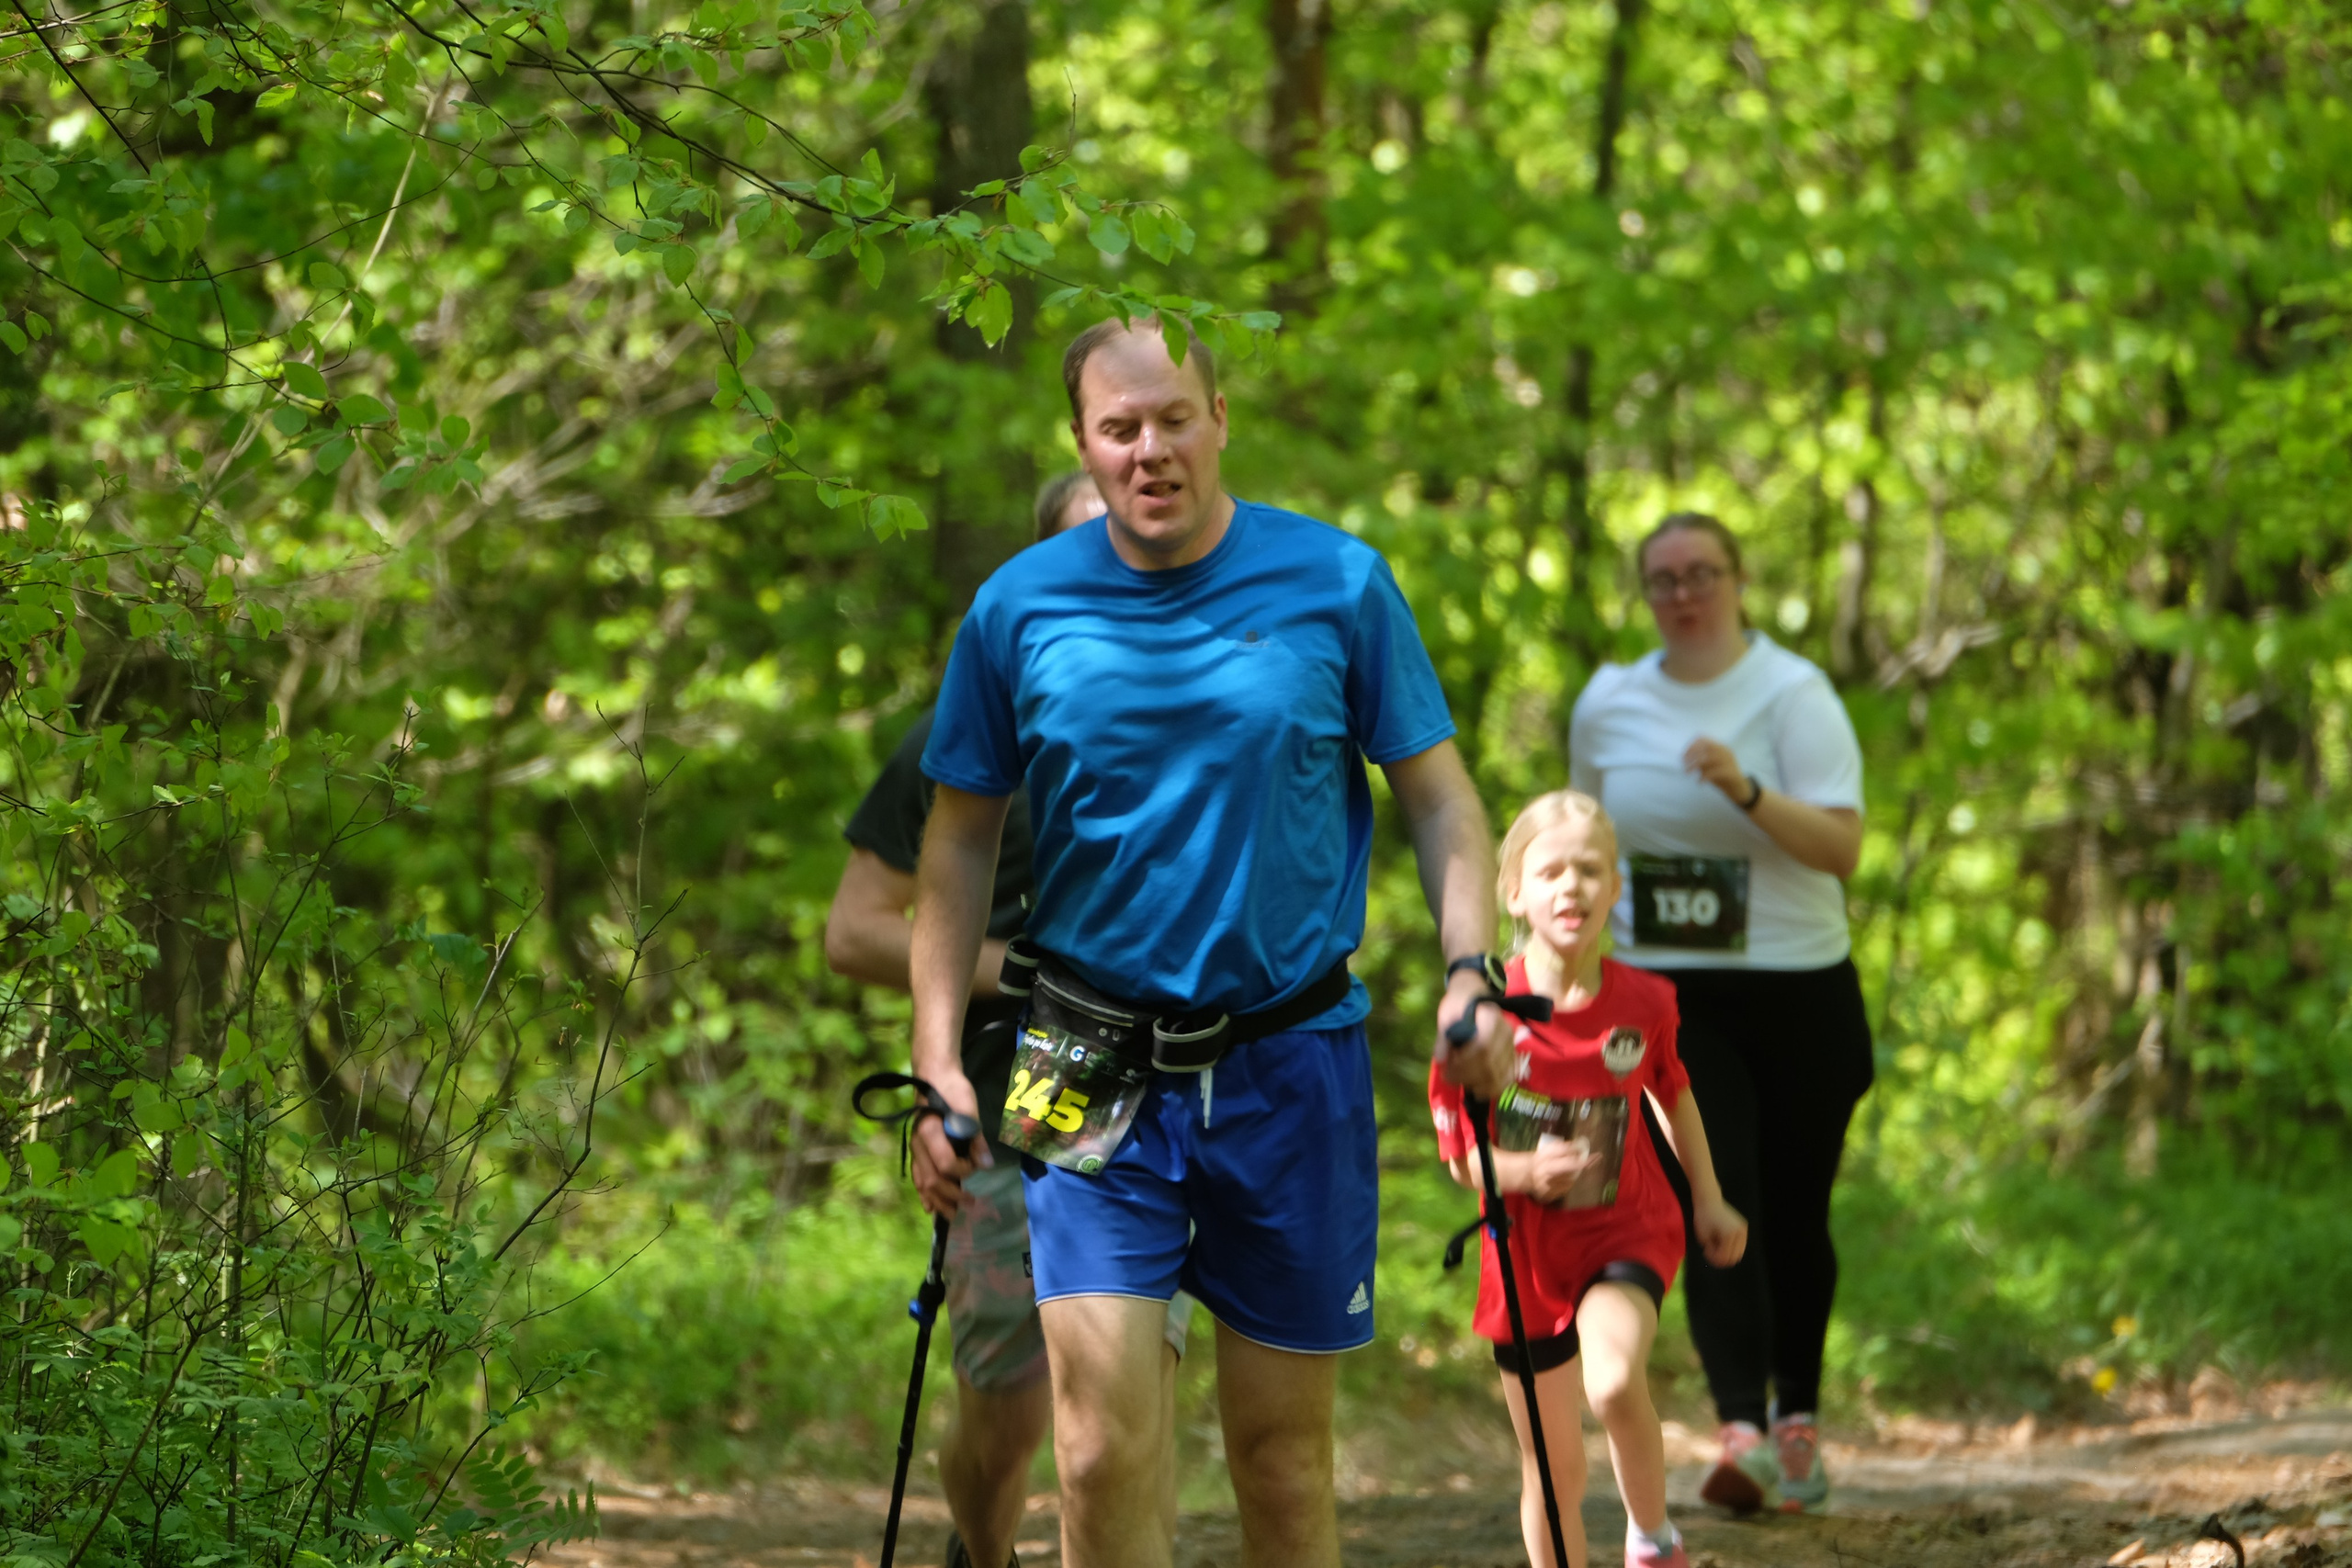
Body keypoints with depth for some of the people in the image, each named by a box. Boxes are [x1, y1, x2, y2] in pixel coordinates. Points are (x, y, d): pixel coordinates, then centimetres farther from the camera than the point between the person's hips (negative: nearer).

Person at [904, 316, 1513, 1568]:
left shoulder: (1337, 584, -2)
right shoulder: (1020, 607, 0)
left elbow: (1438, 802, 5)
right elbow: (960, 839, 9)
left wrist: (1471, 973, -11)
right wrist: (936, 1061, 2)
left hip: (1291, 1060, 0)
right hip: (1097, 1077, 0)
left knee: (1283, 1449, 7)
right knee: (1105, 1447, -11)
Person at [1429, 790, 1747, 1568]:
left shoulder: (1643, 1002, -9)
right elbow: (1458, 1153, -9)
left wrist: (1708, 1200, 17)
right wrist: (1527, 1171, -28)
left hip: (1627, 1233, 0)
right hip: (1527, 1252, 0)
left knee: (1614, 1381, -30)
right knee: (1551, 1468, 8)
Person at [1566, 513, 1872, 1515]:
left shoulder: (1792, 696, -7)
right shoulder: (1609, 705, 7)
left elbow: (1842, 847, -17)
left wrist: (1746, 791, -32)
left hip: (1797, 991, -1)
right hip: (1668, 995, 1)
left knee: (1794, 1214, 8)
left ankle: (1798, 1419, 26)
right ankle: (1741, 1432, -24)